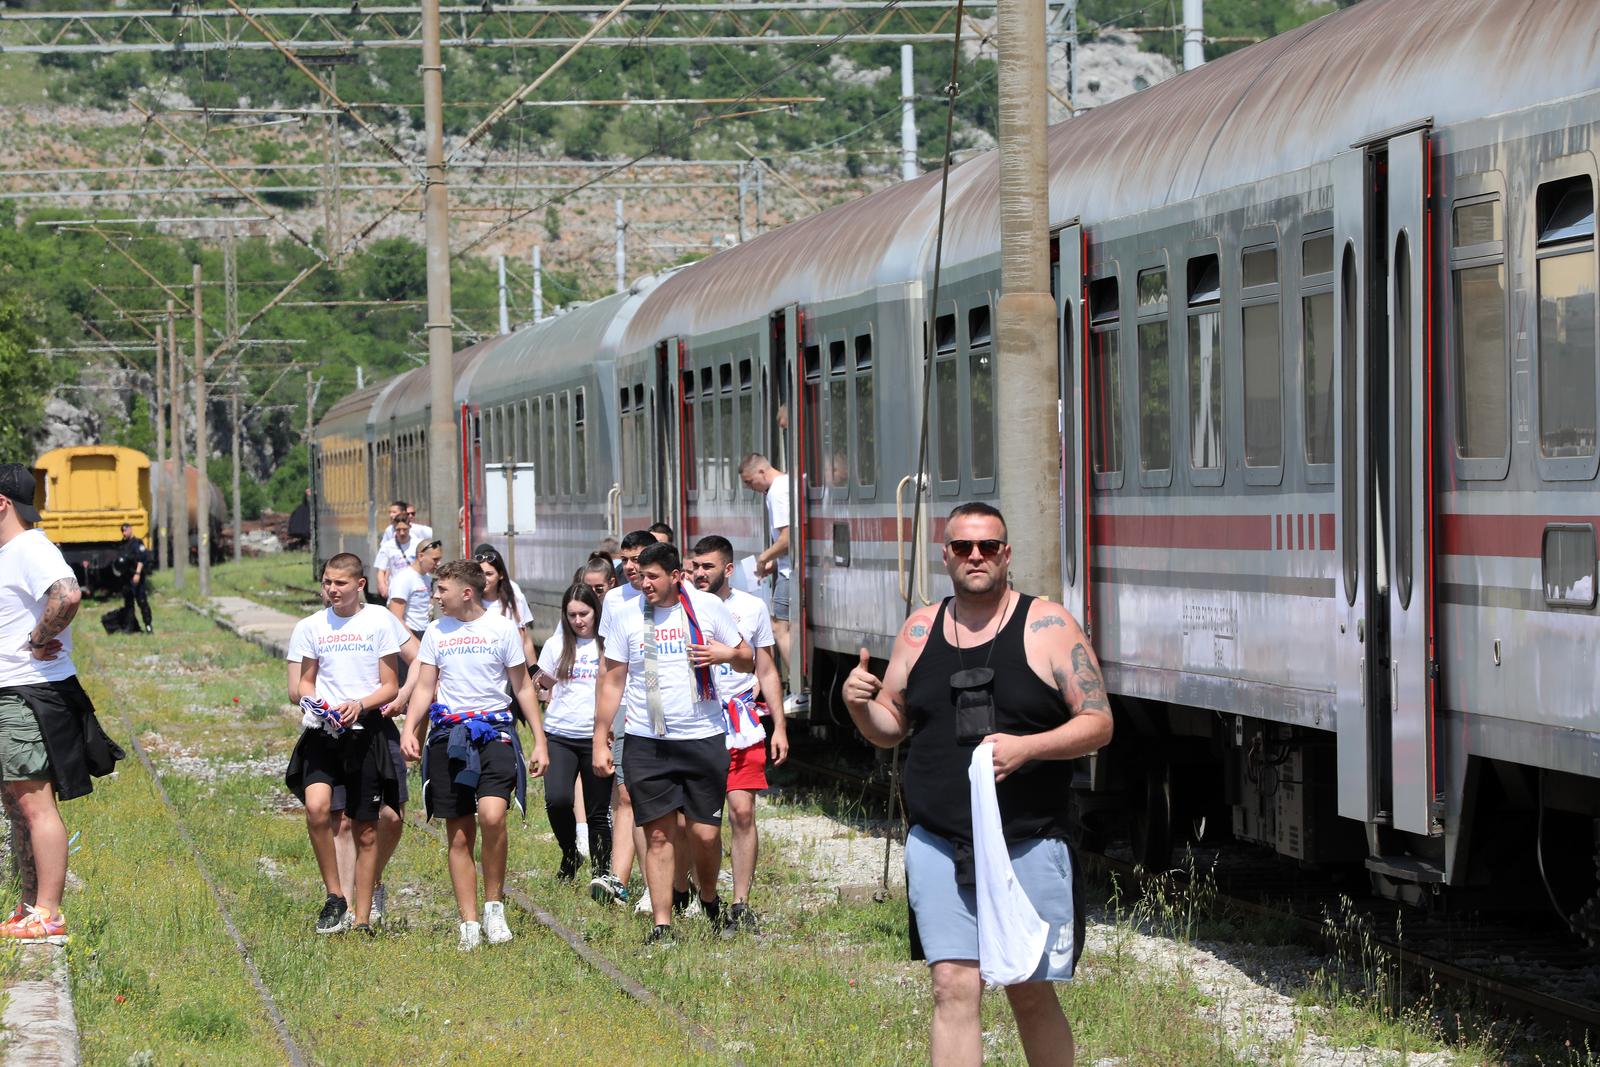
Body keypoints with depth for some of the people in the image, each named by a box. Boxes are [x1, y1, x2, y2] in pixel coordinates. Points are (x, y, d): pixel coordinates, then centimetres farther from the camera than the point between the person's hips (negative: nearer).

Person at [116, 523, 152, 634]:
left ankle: (148, 626, -7)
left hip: (135, 577, -8)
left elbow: (141, 560, -16)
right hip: (125, 577, 8)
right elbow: (118, 561, 23)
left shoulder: (136, 543, -7)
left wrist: (138, 573, -23)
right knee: (128, 602, 10)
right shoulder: (122, 545, 16)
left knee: (142, 601, -8)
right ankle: (129, 626, 14)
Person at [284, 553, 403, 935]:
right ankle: (335, 896, -6)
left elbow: (390, 686, 1)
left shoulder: (379, 621, 0)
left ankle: (361, 919, 13)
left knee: (365, 830, 4)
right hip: (323, 732, 1)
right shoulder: (313, 626, 7)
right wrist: (311, 703, -6)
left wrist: (360, 705, -17)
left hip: (367, 730, -1)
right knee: (316, 807, -22)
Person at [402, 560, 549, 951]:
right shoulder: (436, 633, 11)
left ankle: (493, 905, -7)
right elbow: (424, 688, 12)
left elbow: (522, 687, 8)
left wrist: (539, 741, 3)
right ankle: (469, 924, 8)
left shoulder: (502, 629, 2)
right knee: (459, 834, 3)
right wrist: (409, 728, -6)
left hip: (494, 732, -3)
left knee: (492, 815, -24)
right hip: (448, 735, 3)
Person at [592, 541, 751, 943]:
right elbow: (612, 679, 7)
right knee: (659, 834, -2)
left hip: (703, 738, 0)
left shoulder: (708, 607, 1)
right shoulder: (625, 614, 2)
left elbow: (748, 660, 10)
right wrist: (600, 741, 4)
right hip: (646, 743, 0)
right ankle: (662, 925, 1)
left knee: (706, 833, 0)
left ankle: (709, 899, 27)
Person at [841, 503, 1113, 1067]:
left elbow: (1098, 724, -4)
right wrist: (859, 704, -6)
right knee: (954, 989, -6)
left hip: (1028, 846, -2)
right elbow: (890, 727, 17)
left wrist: (1026, 748, -20)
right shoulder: (920, 630, 9)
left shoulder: (1048, 627, -2)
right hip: (939, 846, 2)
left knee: (1032, 995, 7)